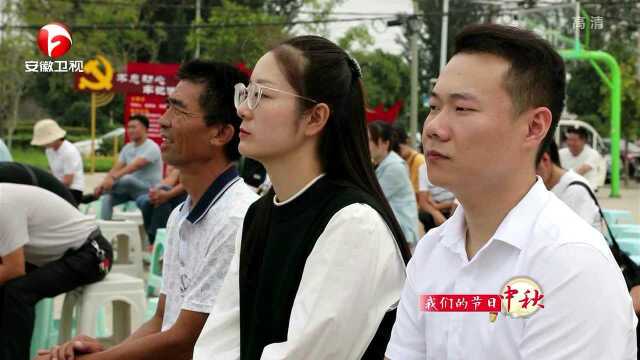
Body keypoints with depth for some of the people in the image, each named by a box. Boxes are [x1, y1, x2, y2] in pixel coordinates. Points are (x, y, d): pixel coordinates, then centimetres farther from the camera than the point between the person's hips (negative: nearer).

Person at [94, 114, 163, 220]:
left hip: (150, 190, -8)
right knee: (107, 198, -18)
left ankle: (90, 196, -25)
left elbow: (136, 165, -28)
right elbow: (116, 168, 3)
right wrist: (103, 183, -16)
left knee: (127, 179, -36)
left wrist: (113, 178, -39)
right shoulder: (127, 148, 11)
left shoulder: (151, 147, -14)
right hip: (131, 188, 8)